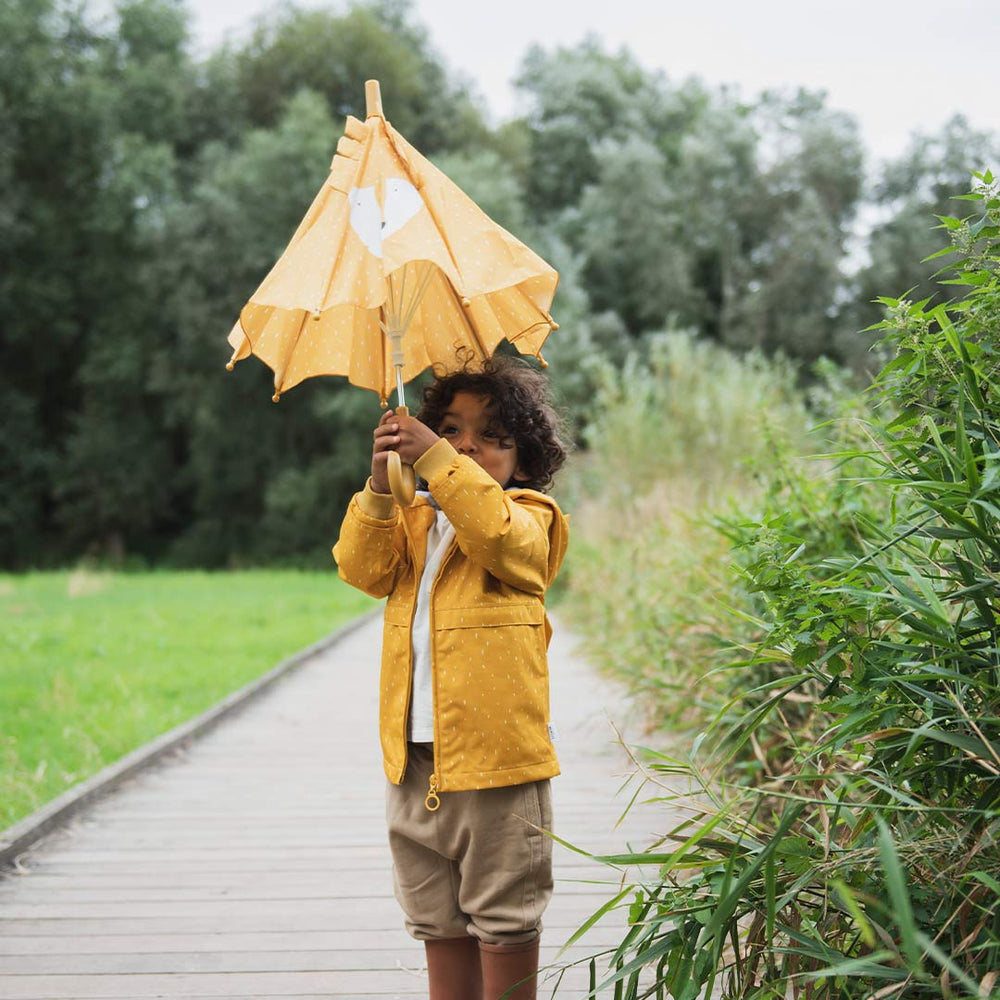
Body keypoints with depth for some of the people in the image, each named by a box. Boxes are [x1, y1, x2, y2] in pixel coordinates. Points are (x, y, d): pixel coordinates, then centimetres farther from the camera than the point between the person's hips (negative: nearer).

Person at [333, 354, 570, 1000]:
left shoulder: (528, 517, -1)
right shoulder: (413, 521, 16)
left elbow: (498, 535, -25)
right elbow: (363, 568, -2)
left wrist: (437, 460, -28)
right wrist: (381, 486, -16)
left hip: (496, 755, -6)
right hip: (415, 757, 6)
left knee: (503, 921, 3)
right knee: (439, 921, 15)